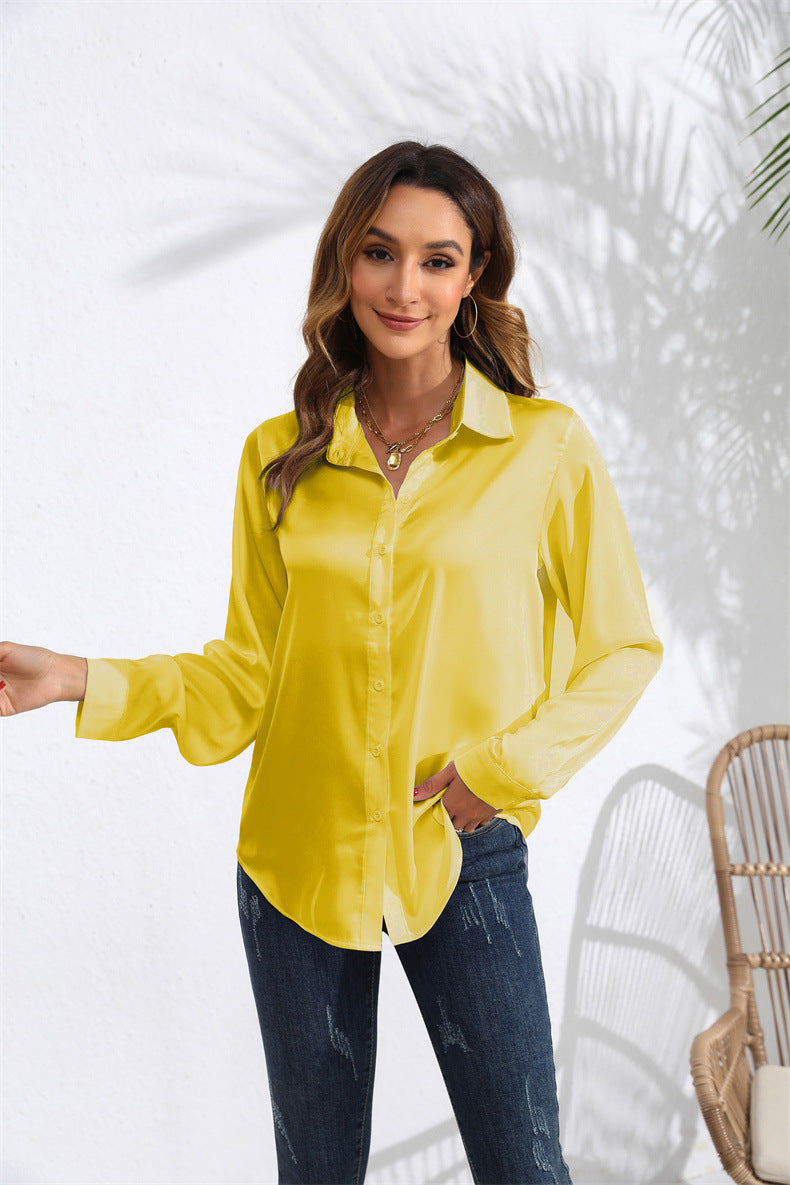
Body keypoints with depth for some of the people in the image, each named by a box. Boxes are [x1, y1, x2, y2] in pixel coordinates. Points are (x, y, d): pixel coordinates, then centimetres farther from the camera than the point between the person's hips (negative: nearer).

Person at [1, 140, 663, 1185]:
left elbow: (626, 646, 1)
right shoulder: (281, 458, 2)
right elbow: (249, 675, 4)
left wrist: (507, 765, -11)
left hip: (463, 859, -2)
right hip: (298, 857, 2)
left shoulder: (545, 445, -6)